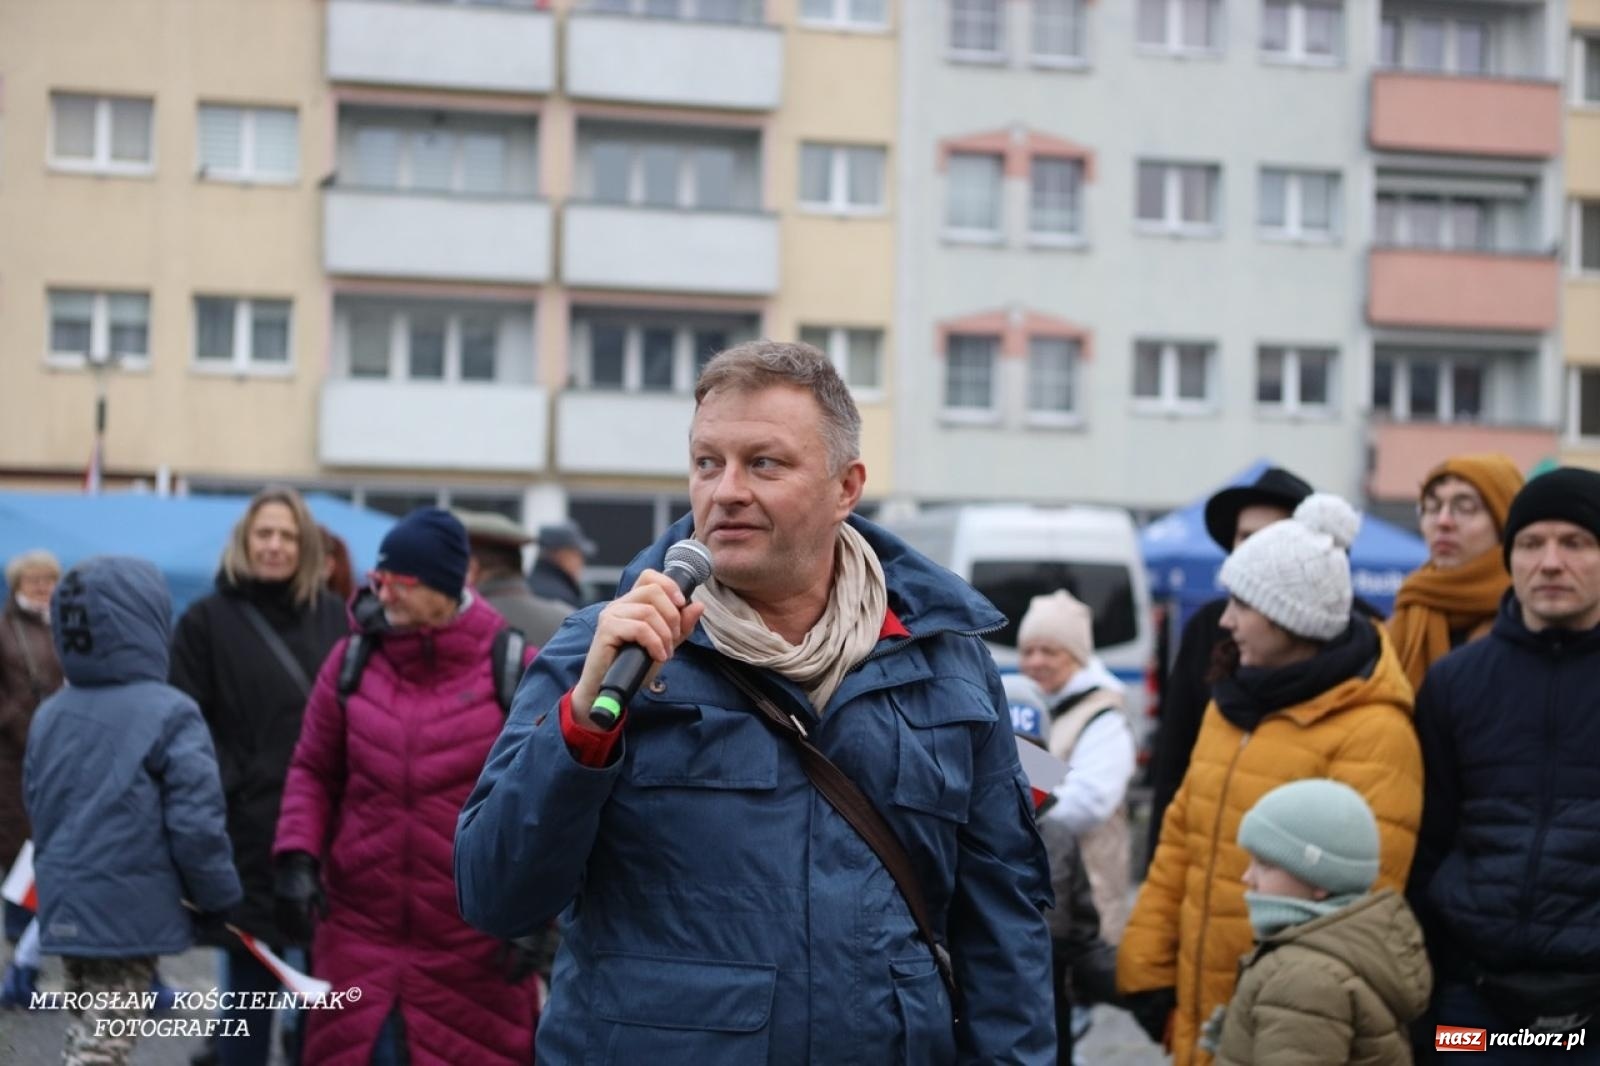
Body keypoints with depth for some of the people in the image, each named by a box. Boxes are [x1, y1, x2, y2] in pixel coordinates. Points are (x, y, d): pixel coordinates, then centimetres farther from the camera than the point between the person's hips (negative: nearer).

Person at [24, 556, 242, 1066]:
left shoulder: (49, 715, 6)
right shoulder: (169, 714, -15)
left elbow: (39, 810, 14)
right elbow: (195, 822, -17)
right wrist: (219, 897, -2)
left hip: (65, 906, 7)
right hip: (131, 911, -7)